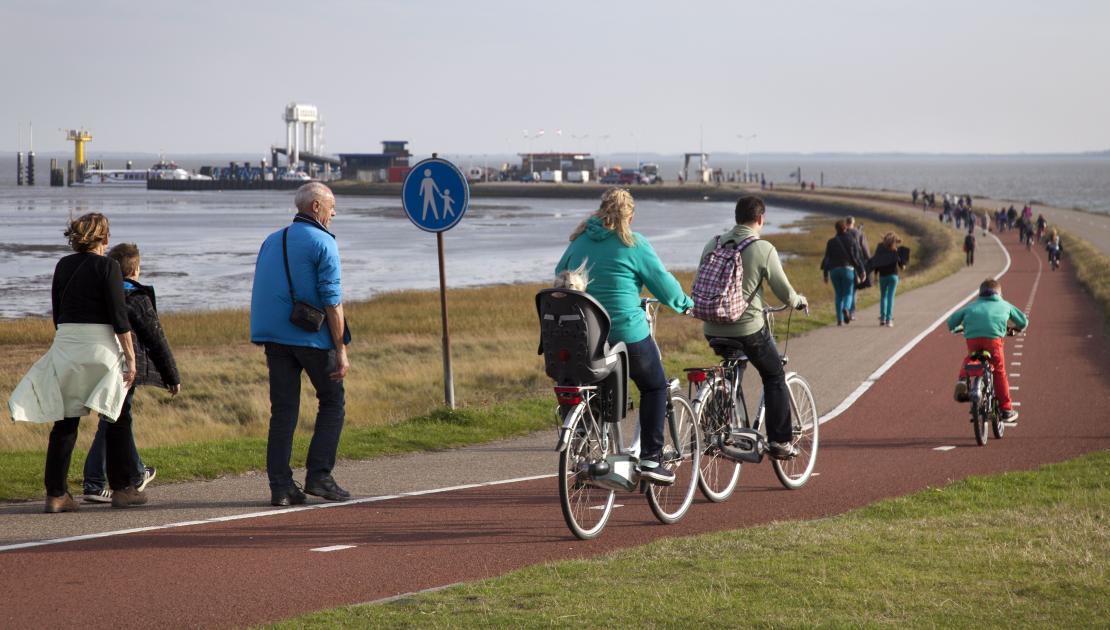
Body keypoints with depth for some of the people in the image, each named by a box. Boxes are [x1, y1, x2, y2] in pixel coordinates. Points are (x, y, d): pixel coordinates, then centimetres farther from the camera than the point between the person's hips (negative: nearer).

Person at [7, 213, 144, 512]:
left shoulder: (63, 266, 10)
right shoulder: (107, 266, -7)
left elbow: (57, 312, 15)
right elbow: (119, 317, -10)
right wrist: (130, 357, -6)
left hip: (65, 345, 5)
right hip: (99, 346, -5)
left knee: (64, 422, 7)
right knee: (117, 419, 9)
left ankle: (56, 493, 3)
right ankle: (122, 489, 12)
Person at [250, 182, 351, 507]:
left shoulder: (271, 241, 15)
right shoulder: (322, 243, -7)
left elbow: (263, 296, 17)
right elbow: (332, 301, -13)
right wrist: (341, 350, -11)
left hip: (275, 338, 6)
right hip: (312, 337, -6)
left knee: (283, 411, 5)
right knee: (332, 403, 9)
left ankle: (280, 486, 0)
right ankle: (318, 476, 1)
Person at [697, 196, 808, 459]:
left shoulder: (712, 244, 5)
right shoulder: (763, 249, -11)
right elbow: (784, 293, -6)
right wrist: (799, 300, 17)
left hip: (713, 329, 5)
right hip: (749, 328, -5)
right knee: (774, 378, 14)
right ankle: (779, 441, 11)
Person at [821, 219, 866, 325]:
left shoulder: (831, 242, 6)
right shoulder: (852, 241, 2)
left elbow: (827, 258, 4)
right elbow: (857, 257, -1)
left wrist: (825, 274, 7)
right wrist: (861, 272, 4)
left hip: (834, 270, 2)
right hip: (848, 269, -2)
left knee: (839, 295, 10)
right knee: (848, 293, 3)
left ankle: (839, 319, 3)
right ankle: (846, 309, -29)